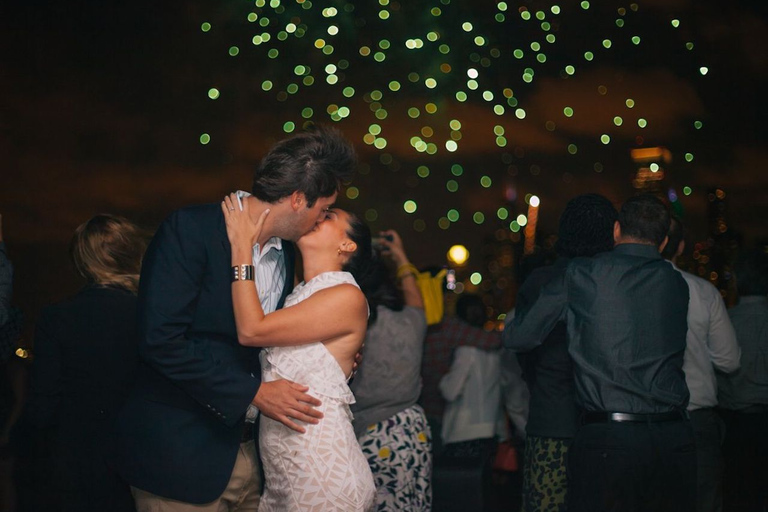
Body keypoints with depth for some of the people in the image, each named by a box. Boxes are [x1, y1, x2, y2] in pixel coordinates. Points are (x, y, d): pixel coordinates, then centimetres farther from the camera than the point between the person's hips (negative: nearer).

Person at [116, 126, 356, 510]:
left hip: (246, 448, 7)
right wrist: (253, 392, -18)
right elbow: (161, 340, -22)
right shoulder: (191, 230, -14)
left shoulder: (286, 255, 10)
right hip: (181, 453, -7)